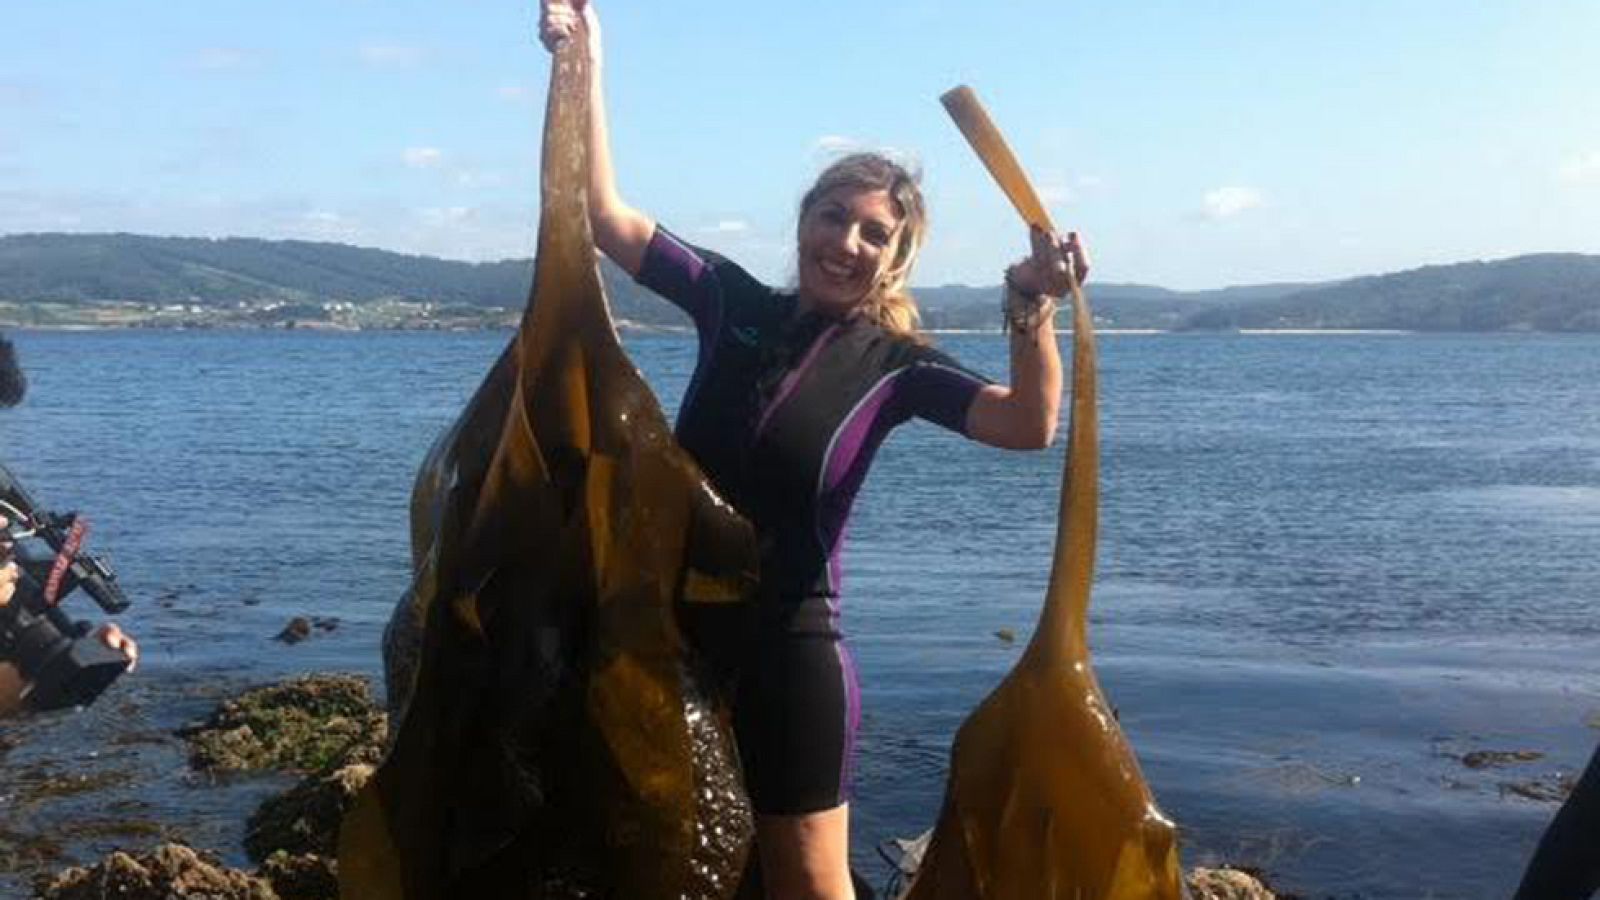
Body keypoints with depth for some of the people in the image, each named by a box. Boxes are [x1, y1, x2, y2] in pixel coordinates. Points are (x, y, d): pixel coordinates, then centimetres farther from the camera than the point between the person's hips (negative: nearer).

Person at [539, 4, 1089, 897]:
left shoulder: (893, 364, -6)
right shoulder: (735, 304, 2)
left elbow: (1028, 425, -20)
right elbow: (609, 218, -1)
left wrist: (1032, 305, -35)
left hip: (790, 648, -3)